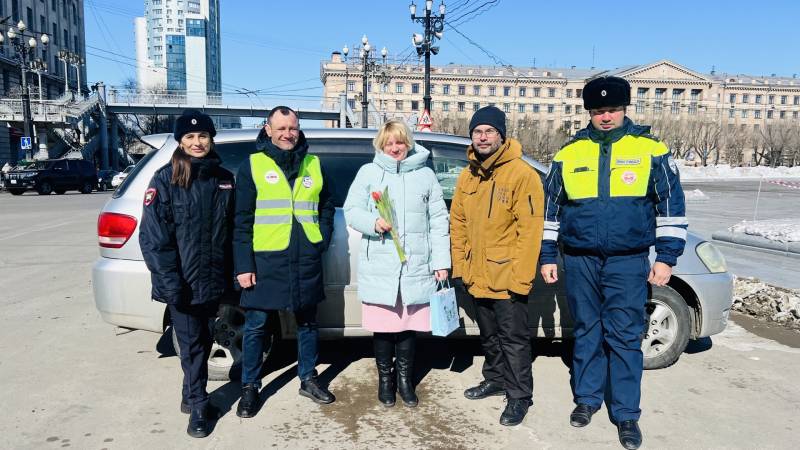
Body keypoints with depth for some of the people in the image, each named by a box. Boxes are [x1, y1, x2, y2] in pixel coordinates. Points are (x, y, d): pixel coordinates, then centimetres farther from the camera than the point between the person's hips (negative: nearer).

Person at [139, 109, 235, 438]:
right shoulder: (165, 179, -6)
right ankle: (198, 407, 20)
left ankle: (191, 396, 34)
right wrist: (169, 280, -17)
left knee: (204, 341, 16)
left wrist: (232, 273, 5)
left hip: (214, 280, 4)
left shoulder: (224, 179, 6)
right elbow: (152, 235, -11)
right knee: (192, 344, 5)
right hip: (182, 282, -4)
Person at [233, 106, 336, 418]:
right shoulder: (253, 165, -1)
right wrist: (244, 264, -9)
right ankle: (250, 387, 22)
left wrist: (321, 241, 2)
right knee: (256, 325, 6)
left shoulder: (313, 165, 10)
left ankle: (308, 379, 31)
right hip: (264, 261, -3)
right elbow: (241, 219, -3)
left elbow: (326, 207, 17)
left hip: (306, 262, 3)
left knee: (307, 322, 14)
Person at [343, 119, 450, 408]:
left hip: (416, 266, 1)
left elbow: (438, 221, 7)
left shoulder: (425, 174, 8)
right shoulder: (368, 172, 5)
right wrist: (374, 222, -17)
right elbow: (351, 210, 3)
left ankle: (405, 378, 28)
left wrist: (441, 262, 3)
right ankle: (385, 378, 27)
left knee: (409, 324, 8)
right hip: (378, 267, -1)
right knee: (383, 325, 6)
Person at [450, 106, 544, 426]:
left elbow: (529, 230, -17)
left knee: (513, 338, 5)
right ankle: (496, 379, 40)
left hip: (507, 278, -6)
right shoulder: (468, 176, 8)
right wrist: (459, 265, 7)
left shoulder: (522, 174, -13)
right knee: (489, 336, 21)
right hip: (477, 277, 7)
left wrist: (521, 277, -20)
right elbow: (457, 222, 12)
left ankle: (520, 396, 21)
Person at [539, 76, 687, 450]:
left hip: (628, 262, -2)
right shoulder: (569, 153, 5)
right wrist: (547, 256, 8)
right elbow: (551, 208, 10)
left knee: (625, 337, 2)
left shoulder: (650, 149, 0)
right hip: (580, 261, 2)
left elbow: (671, 205, 3)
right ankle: (587, 398, 27)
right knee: (587, 332, 12)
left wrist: (666, 257, -1)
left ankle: (626, 413, 15)